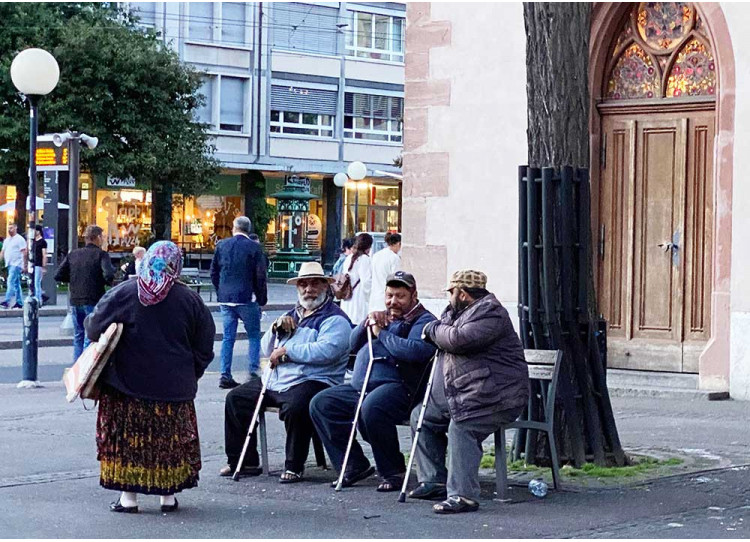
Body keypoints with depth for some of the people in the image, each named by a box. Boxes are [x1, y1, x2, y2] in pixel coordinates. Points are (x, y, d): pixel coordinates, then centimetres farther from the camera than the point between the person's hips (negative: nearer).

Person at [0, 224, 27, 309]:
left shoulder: (20, 239, -6)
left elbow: (24, 252, -11)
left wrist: (24, 265, -16)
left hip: (16, 264, -8)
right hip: (9, 264, 8)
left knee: (11, 282, -17)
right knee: (16, 284, 10)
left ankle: (7, 301, -23)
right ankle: (19, 303, 13)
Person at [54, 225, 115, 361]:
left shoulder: (73, 254, 7)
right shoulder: (101, 254, -8)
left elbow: (58, 276, 5)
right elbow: (109, 276, -22)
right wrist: (102, 282, 0)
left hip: (75, 301, 5)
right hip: (93, 301, -5)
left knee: (78, 336, 17)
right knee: (90, 337, 0)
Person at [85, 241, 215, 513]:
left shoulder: (123, 293, -8)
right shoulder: (189, 299, -3)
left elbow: (94, 329, -5)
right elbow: (204, 347, 3)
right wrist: (189, 375, 15)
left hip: (128, 383, -1)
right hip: (174, 386, 1)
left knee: (128, 437, 7)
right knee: (170, 439, 11)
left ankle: (129, 496, 7)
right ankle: (168, 496, 15)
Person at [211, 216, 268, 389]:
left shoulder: (222, 245, 4)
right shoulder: (254, 248, -7)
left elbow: (214, 272, 9)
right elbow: (260, 276, -7)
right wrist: (262, 299, 3)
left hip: (225, 299, 4)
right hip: (247, 298, -4)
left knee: (228, 337, 9)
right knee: (254, 336, 8)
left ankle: (225, 376, 5)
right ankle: (254, 372, 1)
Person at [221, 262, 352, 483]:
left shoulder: (335, 319, -3)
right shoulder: (292, 315, 23)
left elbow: (326, 351, -22)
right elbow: (267, 350, 23)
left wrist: (286, 351, -15)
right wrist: (276, 329, 3)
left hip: (312, 381, -9)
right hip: (276, 381, 9)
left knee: (295, 406, -38)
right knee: (236, 398, 5)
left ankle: (294, 467, -21)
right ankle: (243, 461, 12)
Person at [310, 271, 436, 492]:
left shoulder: (423, 320, -1)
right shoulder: (383, 317, 25)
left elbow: (417, 350, -21)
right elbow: (354, 344, 20)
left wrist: (381, 334, -9)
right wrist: (366, 324, 0)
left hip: (396, 386, -9)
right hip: (360, 387, 9)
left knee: (370, 408, -38)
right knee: (320, 404, -2)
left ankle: (393, 472, -18)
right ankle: (354, 466, -2)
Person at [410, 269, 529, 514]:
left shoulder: (491, 313, -13)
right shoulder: (458, 312, 21)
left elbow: (459, 339, -25)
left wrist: (434, 330, -7)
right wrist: (437, 329, 8)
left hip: (494, 394, -11)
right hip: (460, 393, 11)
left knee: (461, 427, -29)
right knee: (422, 417, 11)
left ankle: (463, 496, -32)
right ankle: (434, 481, 12)